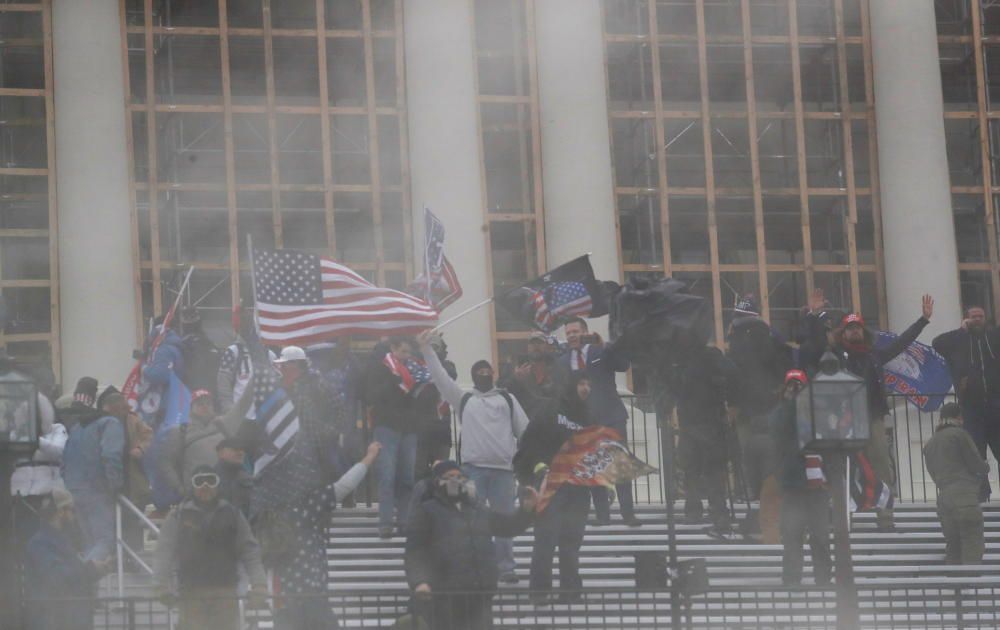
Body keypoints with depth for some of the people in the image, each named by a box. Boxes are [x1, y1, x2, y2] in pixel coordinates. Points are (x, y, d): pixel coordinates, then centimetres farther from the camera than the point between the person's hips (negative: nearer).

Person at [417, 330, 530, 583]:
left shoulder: (507, 399, 15)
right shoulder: (464, 398, 13)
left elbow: (524, 429, 12)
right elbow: (440, 377, 5)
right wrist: (427, 349, -3)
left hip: (503, 468, 1)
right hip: (473, 467, -1)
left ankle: (506, 567, 7)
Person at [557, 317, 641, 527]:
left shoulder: (602, 352, 3)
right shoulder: (563, 361, 11)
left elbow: (623, 365, -12)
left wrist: (604, 346, -20)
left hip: (611, 416, -3)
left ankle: (628, 514, -4)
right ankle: (602, 515, 4)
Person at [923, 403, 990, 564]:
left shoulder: (929, 444, 22)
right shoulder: (959, 434, 0)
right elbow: (977, 465, -3)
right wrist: (986, 466, 21)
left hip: (943, 499, 7)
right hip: (965, 496, -7)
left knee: (954, 552, 10)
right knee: (973, 546, -11)